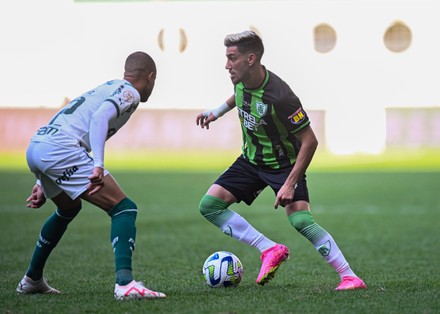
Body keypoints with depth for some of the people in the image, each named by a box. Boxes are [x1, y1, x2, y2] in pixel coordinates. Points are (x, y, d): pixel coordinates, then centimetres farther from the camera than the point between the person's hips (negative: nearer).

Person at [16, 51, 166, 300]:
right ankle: (125, 284, -23)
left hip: (35, 147, 9)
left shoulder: (105, 88, 32)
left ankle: (32, 280, 42)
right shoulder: (129, 93, 5)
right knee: (124, 209, -7)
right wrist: (98, 165, -26)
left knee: (69, 209, 34)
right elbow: (100, 117, -16)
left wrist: (43, 183, 33)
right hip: (60, 149, -9)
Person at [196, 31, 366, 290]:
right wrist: (218, 111, 14)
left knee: (300, 221, -25)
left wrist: (290, 184, -30)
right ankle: (270, 250, -5)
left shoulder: (279, 97, -33)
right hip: (251, 160, 7)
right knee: (209, 205, -6)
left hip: (283, 164, -7)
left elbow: (309, 141, -27)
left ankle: (350, 277, -15)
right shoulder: (241, 81, -11)